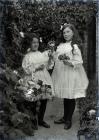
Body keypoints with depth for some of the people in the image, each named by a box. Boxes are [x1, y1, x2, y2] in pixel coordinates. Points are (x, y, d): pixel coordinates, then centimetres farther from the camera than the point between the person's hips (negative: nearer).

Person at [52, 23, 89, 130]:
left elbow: (79, 62, -13)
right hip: (61, 74, 6)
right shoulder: (61, 45, 11)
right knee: (65, 97, 16)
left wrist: (69, 63, -28)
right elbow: (55, 58, 17)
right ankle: (65, 117, 30)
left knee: (70, 98, 5)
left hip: (71, 75, -6)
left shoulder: (75, 46, -8)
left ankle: (69, 120, 20)